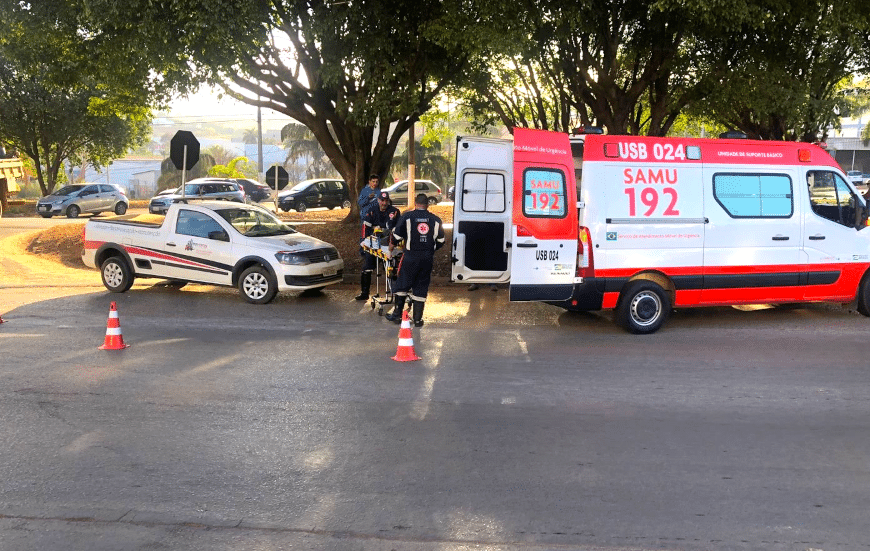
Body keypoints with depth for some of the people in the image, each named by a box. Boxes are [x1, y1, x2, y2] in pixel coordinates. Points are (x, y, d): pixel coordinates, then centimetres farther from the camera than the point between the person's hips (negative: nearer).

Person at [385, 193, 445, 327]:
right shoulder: (436, 220, 6)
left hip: (410, 257, -2)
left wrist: (391, 246, 20)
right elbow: (441, 241, 10)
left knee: (402, 285, 11)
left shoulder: (407, 217, -3)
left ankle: (397, 314, 16)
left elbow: (397, 235, 1)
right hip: (427, 260, 2)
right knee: (421, 288, 8)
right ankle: (418, 319, 9)